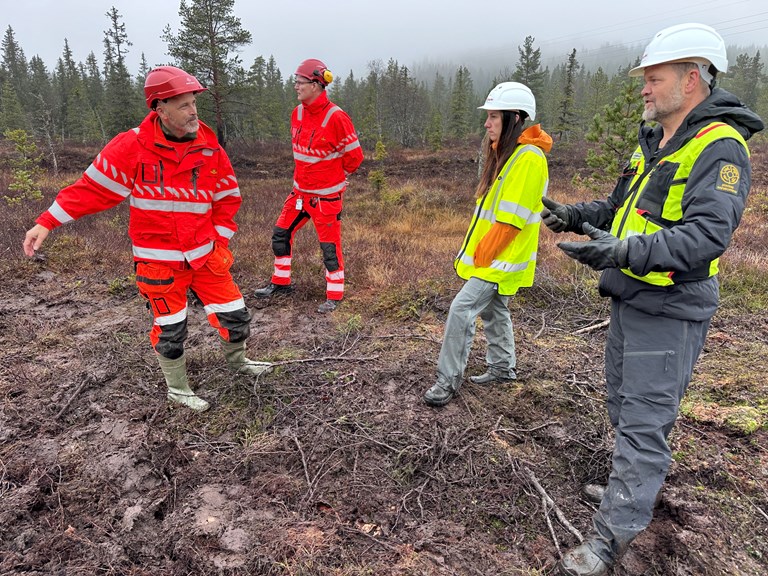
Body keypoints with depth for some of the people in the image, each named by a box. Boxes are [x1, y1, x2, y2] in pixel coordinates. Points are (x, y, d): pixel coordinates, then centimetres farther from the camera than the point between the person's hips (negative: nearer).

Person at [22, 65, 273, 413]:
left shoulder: (210, 149, -4)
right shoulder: (132, 146, -12)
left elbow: (228, 198, 6)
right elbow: (93, 187, -8)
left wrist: (219, 240, 0)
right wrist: (47, 222, -10)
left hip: (205, 254, 3)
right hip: (159, 260, -3)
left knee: (235, 316, 8)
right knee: (170, 330, 8)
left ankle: (237, 361, 39)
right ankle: (177, 389, 33)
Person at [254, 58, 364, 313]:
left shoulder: (335, 117, -17)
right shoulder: (297, 114, 5)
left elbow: (354, 155, -10)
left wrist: (334, 177, 4)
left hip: (326, 195, -7)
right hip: (300, 190, 8)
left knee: (329, 245, 0)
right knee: (280, 234, 12)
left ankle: (334, 295, 14)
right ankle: (281, 282, 29)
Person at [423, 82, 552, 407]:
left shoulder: (528, 158, -18)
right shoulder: (502, 153, 12)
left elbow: (511, 219, -22)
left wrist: (481, 257, -17)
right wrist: (473, 252, 13)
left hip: (501, 259, -10)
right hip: (490, 257, 10)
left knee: (461, 310, -12)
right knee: (493, 310, 18)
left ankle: (449, 381, -1)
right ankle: (502, 368, 35)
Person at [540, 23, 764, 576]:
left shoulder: (720, 147, -15)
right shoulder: (652, 141, 14)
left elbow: (708, 233, -27)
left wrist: (627, 251, -39)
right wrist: (576, 215, 9)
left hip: (669, 311, -9)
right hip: (629, 299, 10)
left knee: (644, 420, -3)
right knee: (625, 405, 22)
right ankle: (637, 484, 43)